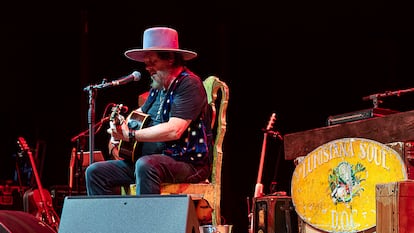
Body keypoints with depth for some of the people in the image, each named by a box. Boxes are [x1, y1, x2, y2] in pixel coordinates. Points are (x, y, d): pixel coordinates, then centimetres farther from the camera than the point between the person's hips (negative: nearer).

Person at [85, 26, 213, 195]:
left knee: (145, 165, -40)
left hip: (190, 163, -9)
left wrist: (130, 135, -17)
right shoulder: (157, 87, 16)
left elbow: (174, 130, -23)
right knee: (95, 172, -1)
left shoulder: (189, 84, -11)